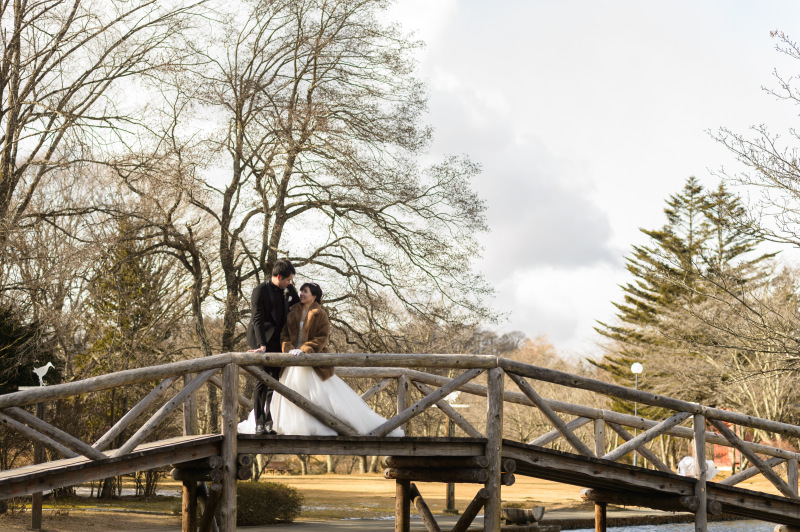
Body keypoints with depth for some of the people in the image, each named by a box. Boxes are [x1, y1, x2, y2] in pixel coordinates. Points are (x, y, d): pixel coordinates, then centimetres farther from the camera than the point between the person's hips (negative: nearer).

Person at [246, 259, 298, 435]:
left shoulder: (288, 289, 5)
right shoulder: (260, 291, -13)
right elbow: (257, 320, -20)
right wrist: (262, 346, -30)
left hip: (278, 341, 6)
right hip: (262, 342, -6)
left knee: (276, 380, 5)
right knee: (262, 381, -7)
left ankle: (270, 421, 12)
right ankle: (259, 424, -5)